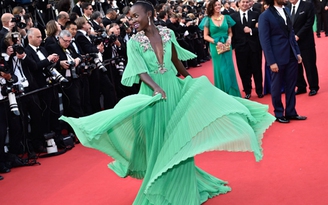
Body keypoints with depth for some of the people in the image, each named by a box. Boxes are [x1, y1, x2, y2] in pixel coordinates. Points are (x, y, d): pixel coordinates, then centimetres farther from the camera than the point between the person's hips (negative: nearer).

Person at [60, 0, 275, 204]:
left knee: (179, 141, 9)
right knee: (158, 144, 4)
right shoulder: (134, 43, -8)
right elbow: (141, 72, -17)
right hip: (153, 94, -2)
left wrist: (192, 80, 21)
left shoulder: (168, 33, -1)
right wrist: (156, 88, -34)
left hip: (175, 89, 2)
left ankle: (182, 188, 27)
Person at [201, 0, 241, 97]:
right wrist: (216, 42, -15)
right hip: (216, 48, -1)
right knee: (219, 70, 5)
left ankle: (231, 94, 12)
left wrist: (229, 38, -10)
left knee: (229, 69, 3)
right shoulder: (208, 20, -2)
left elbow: (230, 32, 11)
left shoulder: (226, 18, 4)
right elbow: (206, 36, -2)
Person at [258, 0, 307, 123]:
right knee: (277, 87, 8)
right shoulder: (265, 16, -11)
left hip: (291, 56, 6)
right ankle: (279, 114, 22)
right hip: (278, 58, -6)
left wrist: (297, 52, 10)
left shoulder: (286, 11, 8)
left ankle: (291, 112, 23)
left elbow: (291, 33, 14)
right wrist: (271, 61, -15)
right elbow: (264, 40, -12)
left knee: (291, 86, 11)